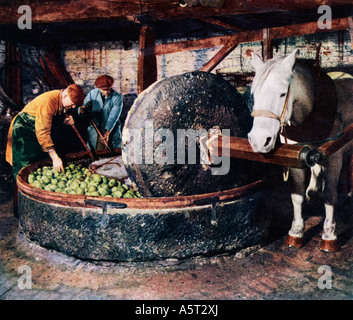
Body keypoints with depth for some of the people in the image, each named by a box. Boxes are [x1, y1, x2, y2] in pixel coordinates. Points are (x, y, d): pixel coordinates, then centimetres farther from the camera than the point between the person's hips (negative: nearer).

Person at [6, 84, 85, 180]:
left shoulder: (64, 100, -8)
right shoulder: (47, 101, -34)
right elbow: (43, 132, -36)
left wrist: (66, 120, -13)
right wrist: (55, 157, -38)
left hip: (40, 129, 8)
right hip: (24, 129, -8)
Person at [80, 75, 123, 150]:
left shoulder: (117, 97, -8)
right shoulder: (93, 93, 1)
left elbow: (113, 116, -16)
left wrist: (107, 131, -26)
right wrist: (82, 110, -25)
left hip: (111, 132, -2)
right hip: (94, 131, 2)